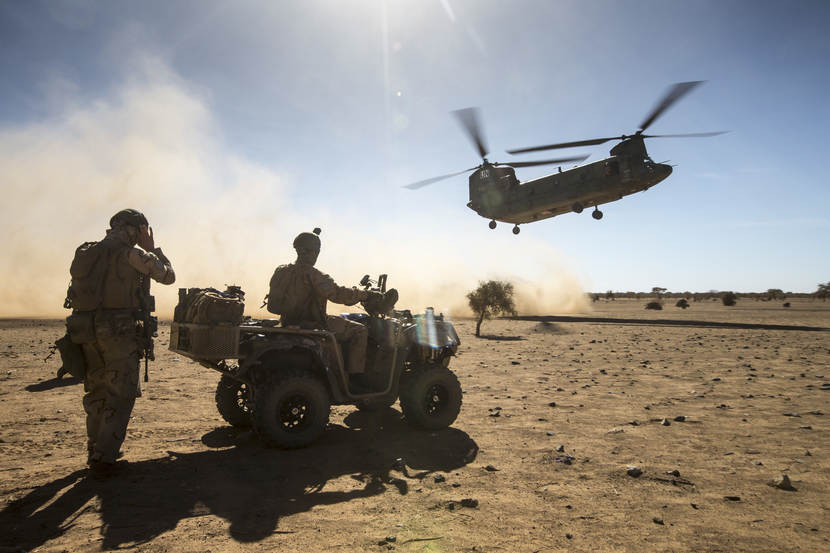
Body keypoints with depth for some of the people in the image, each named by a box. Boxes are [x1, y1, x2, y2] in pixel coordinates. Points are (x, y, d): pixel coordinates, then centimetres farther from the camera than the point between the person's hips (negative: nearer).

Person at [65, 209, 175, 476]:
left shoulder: (86, 252, 13)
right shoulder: (132, 253, -8)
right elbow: (169, 276, 1)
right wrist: (152, 248, 8)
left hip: (87, 331, 7)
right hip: (119, 333, -7)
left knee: (97, 391, 18)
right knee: (121, 395, 1)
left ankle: (95, 451, 29)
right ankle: (103, 459, 0)